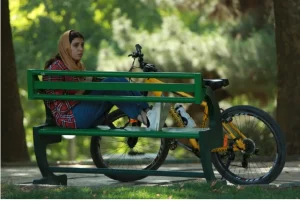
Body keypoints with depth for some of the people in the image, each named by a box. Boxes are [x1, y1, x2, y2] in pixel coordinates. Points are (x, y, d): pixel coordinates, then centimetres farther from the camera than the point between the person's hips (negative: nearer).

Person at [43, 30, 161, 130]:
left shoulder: (77, 66, 23)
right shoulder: (56, 68, -5)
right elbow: (63, 105, -11)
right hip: (70, 118, -9)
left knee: (119, 80, -9)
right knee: (110, 83, -24)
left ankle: (147, 112, -26)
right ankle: (144, 118, -31)